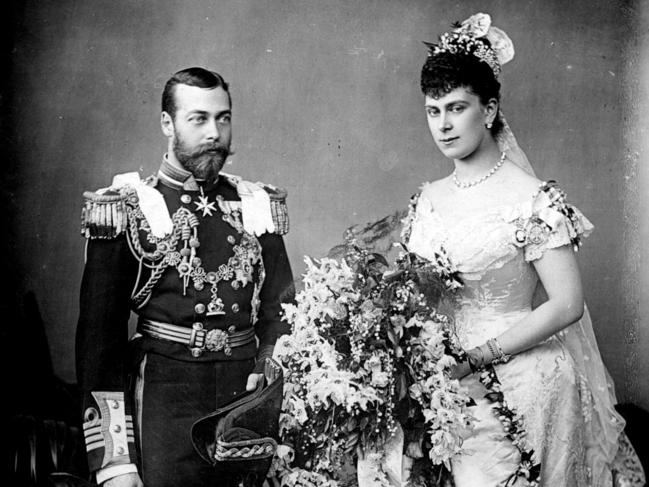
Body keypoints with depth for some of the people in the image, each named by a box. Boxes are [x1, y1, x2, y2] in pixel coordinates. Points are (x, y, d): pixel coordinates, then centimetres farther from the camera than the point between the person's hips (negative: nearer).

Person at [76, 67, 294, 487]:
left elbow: (280, 318, 8)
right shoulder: (128, 212, -4)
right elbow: (98, 335, -6)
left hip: (247, 401, 3)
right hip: (163, 405, -3)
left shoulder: (258, 209, 5)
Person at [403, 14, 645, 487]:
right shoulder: (427, 199, 5)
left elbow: (567, 305, -15)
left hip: (517, 382, -5)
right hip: (440, 381, 5)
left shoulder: (533, 199, -12)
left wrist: (475, 357, -17)